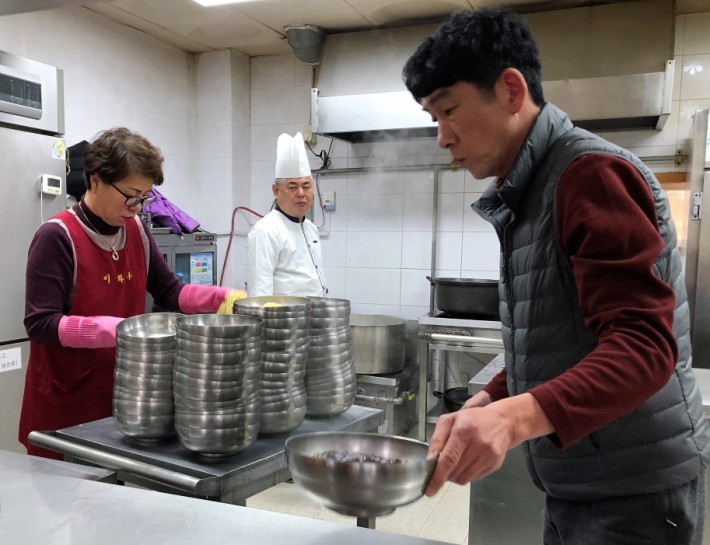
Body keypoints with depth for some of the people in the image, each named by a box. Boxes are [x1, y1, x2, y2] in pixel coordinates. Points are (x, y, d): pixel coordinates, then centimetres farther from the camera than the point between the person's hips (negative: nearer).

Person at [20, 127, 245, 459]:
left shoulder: (137, 230, 4)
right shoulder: (56, 238, -15)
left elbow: (168, 292, 9)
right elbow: (40, 324, -19)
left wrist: (221, 297, -8)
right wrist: (118, 329, -29)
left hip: (122, 397, 6)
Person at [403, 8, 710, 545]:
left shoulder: (591, 173, -18)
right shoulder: (527, 194, 10)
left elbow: (643, 347, -26)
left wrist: (514, 416, -39)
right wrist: (483, 407, 2)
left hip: (633, 490, -8)